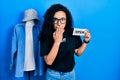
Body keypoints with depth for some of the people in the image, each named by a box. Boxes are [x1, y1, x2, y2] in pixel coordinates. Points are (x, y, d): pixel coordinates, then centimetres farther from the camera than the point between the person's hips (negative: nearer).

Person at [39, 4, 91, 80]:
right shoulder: (46, 36, -17)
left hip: (70, 74, 2)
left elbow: (78, 53, 3)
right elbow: (48, 61, -22)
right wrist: (57, 42, -30)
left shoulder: (72, 33, -11)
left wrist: (85, 41, -12)